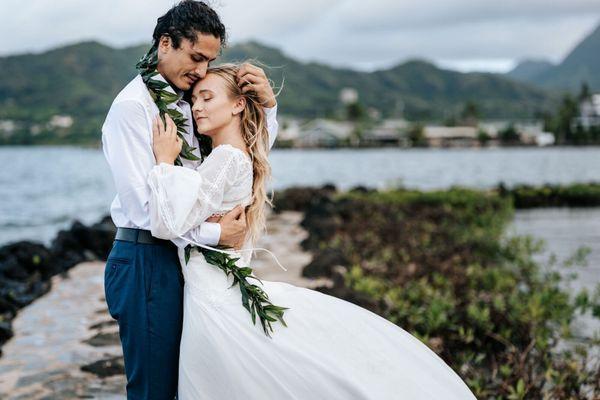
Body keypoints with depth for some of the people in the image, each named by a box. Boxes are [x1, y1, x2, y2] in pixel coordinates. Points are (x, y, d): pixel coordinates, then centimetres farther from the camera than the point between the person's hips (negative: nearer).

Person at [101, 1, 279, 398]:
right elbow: (142, 202, -19)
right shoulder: (132, 106, -12)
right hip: (147, 261, -8)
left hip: (181, 257, 8)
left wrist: (267, 104, 3)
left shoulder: (186, 104, 11)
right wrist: (215, 234, -17)